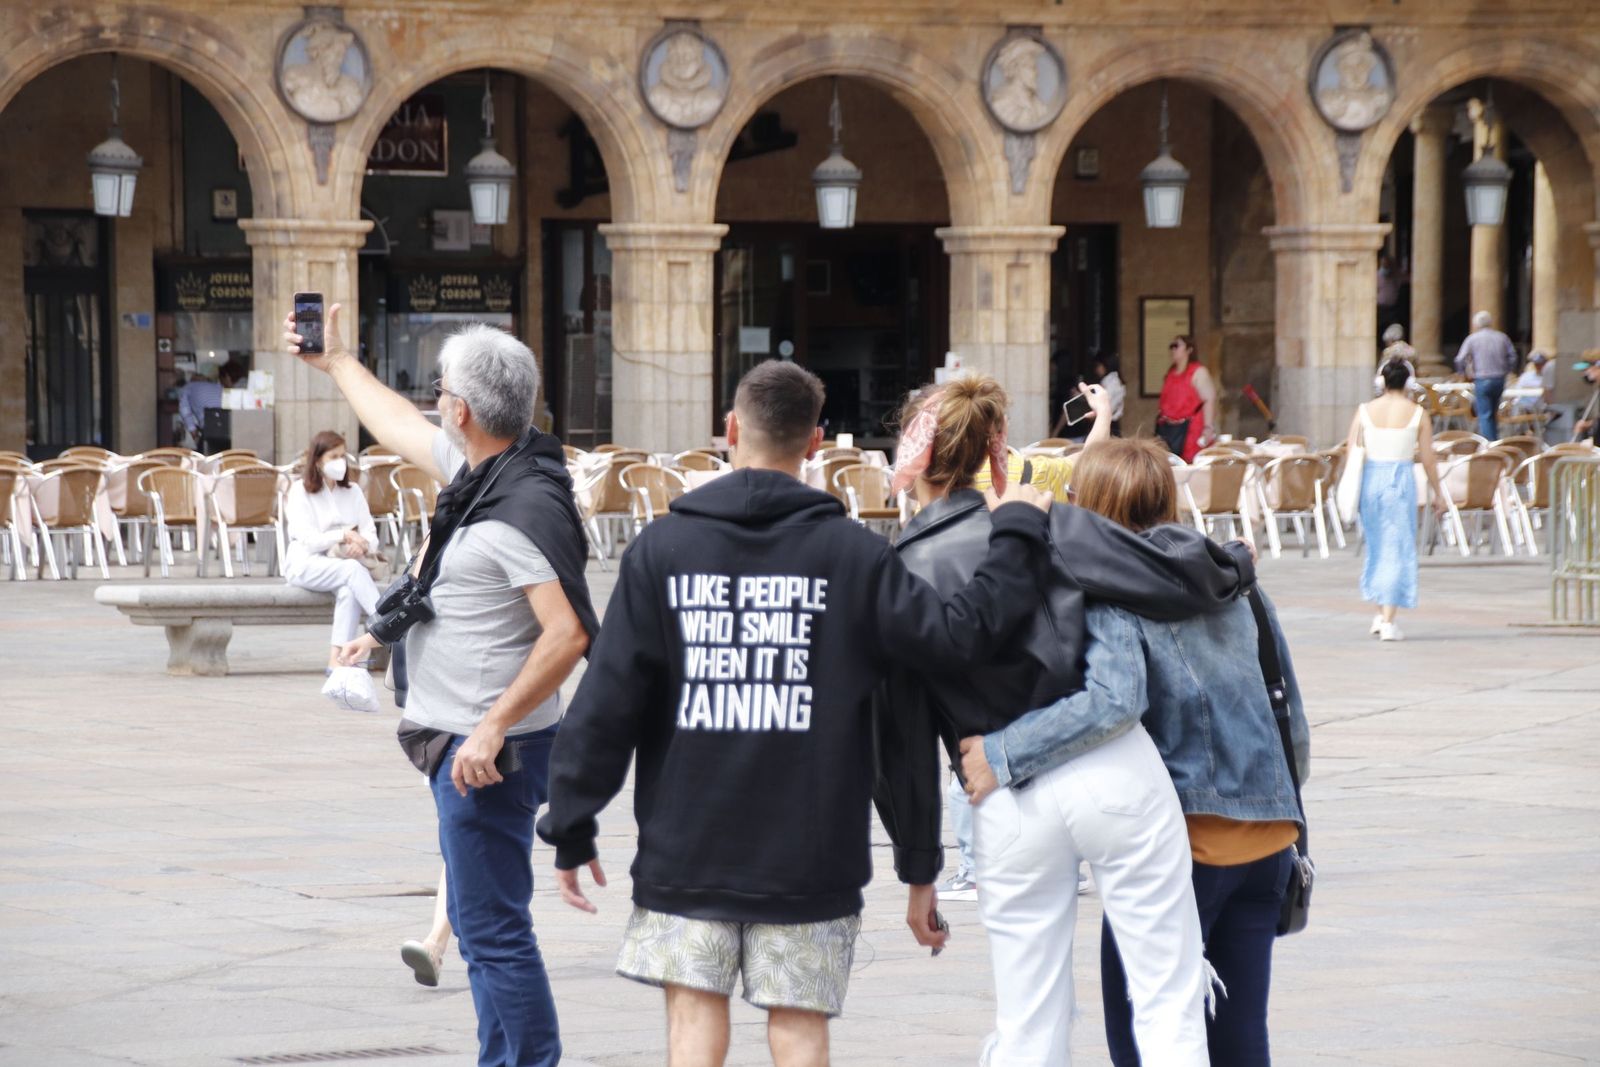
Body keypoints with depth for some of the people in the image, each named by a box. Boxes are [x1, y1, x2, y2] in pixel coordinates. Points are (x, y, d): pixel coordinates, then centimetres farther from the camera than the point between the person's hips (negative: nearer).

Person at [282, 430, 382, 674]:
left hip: (345, 562, 3)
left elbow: (370, 533, 6)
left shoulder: (352, 491, 15)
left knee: (349, 591, -34)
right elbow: (308, 540, -9)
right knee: (353, 570, -35)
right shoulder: (300, 492, 2)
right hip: (306, 564, -3)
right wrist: (343, 536, -21)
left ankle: (337, 658, -41)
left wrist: (362, 544, -18)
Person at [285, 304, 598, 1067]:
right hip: (461, 743, 10)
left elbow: (567, 634, -25)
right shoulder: (481, 470, 9)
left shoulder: (526, 507, -20)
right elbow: (398, 426, 30)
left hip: (488, 751, -10)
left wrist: (492, 728, -26)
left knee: (492, 928, -9)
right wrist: (335, 360, 42)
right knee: (481, 922, 15)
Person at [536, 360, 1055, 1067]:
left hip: (686, 845, 0)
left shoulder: (661, 549, -1)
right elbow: (958, 636, -8)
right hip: (809, 851, 0)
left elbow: (607, 702, -2)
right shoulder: (852, 552, -3)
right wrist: (1018, 533, 5)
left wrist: (571, 832, 4)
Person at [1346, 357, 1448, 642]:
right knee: (1397, 549, 2)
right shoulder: (1417, 414, -2)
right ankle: (1389, 620, -2)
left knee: (1376, 545, 18)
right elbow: (1428, 459, 0)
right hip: (1401, 479, -2)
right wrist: (1438, 493, 11)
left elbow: (1351, 452, 1)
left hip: (1370, 479, 3)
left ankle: (1380, 614, 20)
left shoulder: (1365, 411, 2)